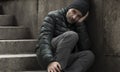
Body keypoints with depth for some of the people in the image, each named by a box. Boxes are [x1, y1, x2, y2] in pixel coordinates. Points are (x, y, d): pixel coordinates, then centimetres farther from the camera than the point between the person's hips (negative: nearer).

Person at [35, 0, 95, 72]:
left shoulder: (79, 26, 9)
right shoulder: (53, 16, -3)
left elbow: (85, 48, -7)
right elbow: (44, 40, -18)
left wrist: (80, 23, -9)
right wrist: (50, 61, -35)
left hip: (64, 60, 5)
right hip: (45, 57, -5)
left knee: (89, 54, -24)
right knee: (71, 35, -27)